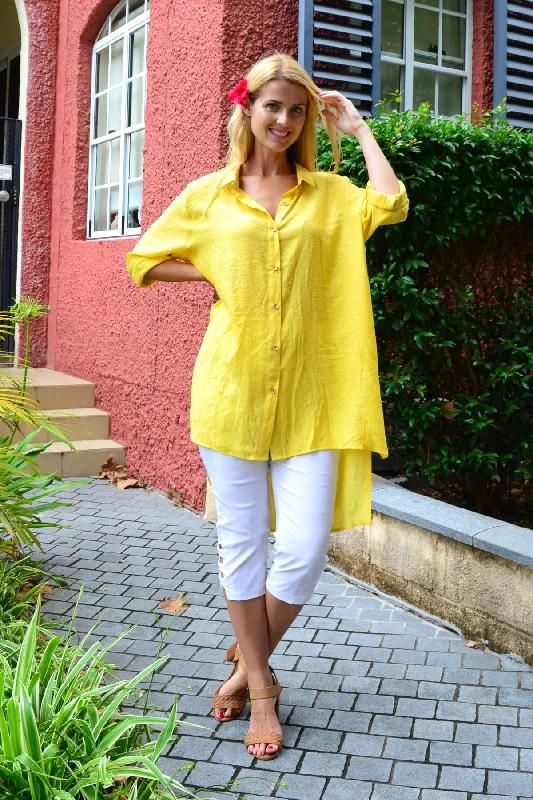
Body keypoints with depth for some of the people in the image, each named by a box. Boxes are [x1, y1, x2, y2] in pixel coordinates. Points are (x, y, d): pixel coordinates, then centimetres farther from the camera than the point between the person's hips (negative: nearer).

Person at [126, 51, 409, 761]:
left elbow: (390, 204, -9)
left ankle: (249, 660, 24)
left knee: (305, 550, -4)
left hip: (309, 393, 1)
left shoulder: (330, 193, 11)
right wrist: (216, 273, 4)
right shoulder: (208, 196, 10)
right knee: (242, 541, 6)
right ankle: (260, 684, 25)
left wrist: (357, 128, 3)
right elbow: (144, 260, 16)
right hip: (232, 385, 0)